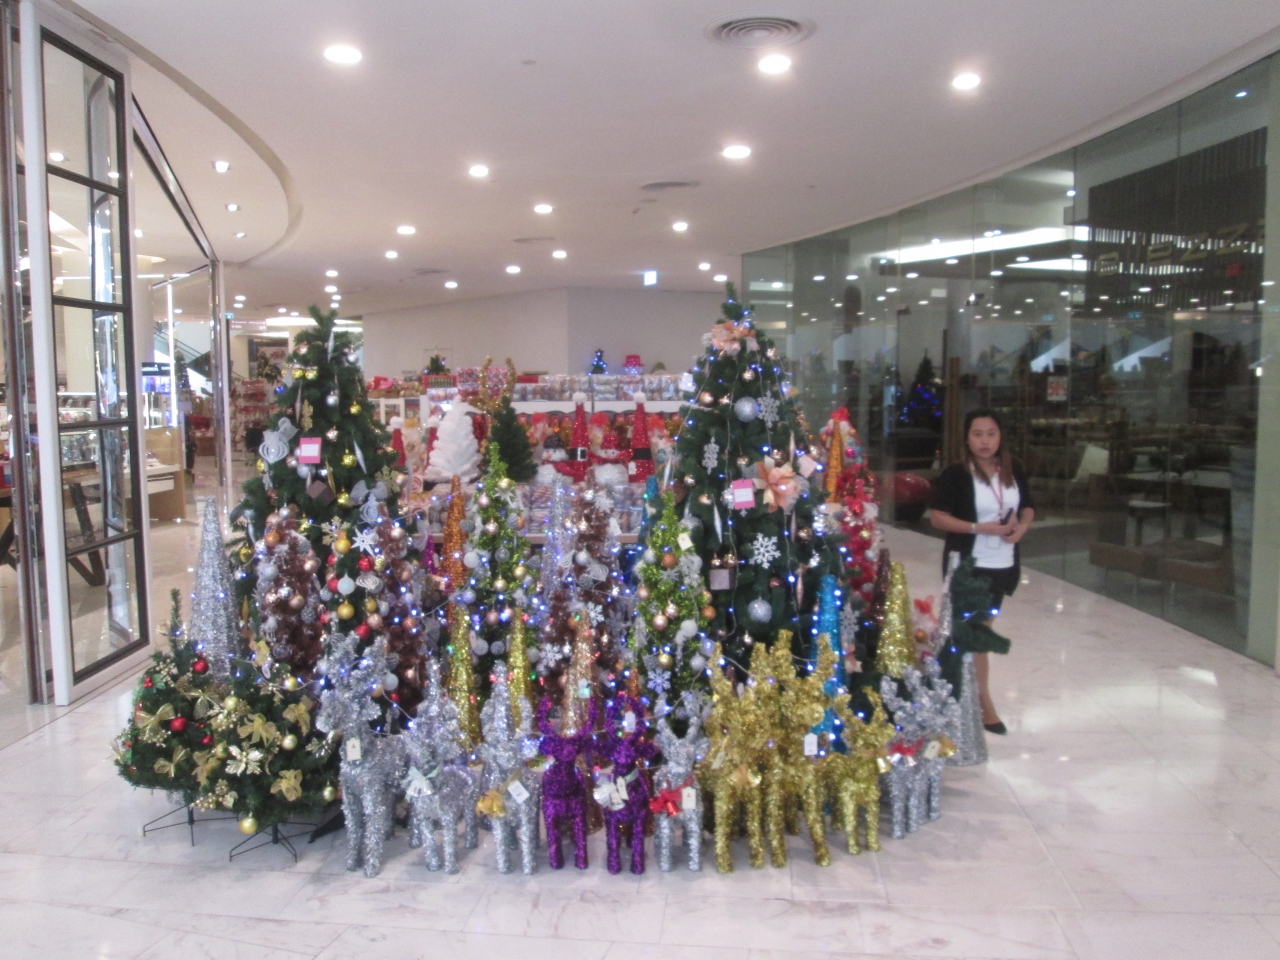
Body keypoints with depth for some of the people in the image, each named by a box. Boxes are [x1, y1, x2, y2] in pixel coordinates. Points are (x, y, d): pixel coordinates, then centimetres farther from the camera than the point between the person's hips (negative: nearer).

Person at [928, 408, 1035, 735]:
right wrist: (981, 527, -22)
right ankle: (984, 704, 8)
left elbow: (1028, 507, 16)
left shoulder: (1013, 471, 5)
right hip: (968, 564, -5)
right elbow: (937, 517, -14)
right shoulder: (956, 474, -11)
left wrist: (1022, 526, -8)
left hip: (1004, 564, 6)